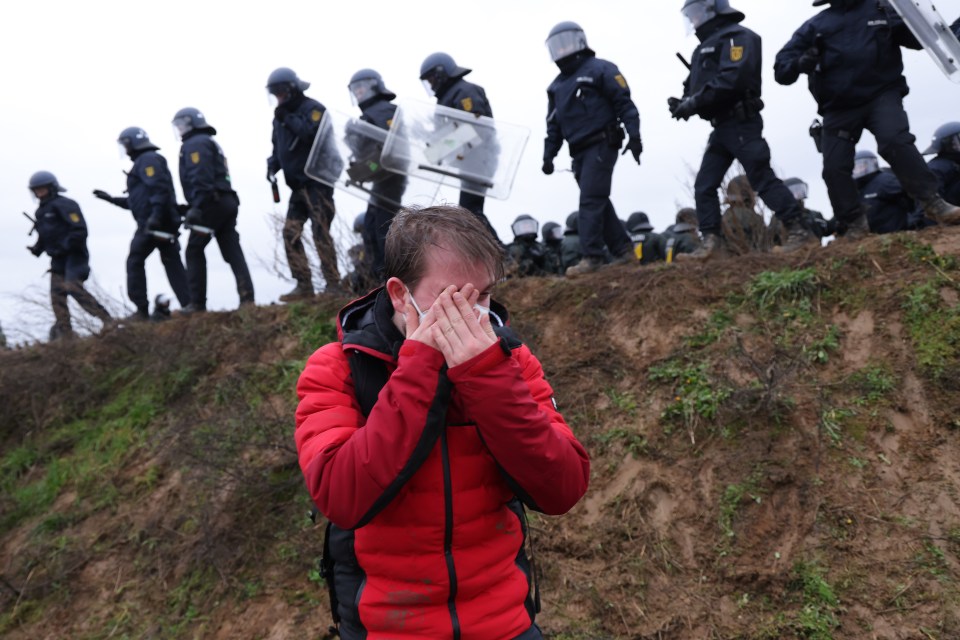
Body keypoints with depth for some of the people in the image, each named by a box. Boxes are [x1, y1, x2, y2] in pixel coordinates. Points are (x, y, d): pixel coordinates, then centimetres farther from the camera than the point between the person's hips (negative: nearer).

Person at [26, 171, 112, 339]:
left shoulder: (64, 205, -9)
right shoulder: (42, 211, 19)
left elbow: (80, 230, -17)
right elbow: (44, 236, 25)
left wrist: (65, 245, -25)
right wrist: (37, 248, 6)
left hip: (74, 256, -9)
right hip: (58, 259, 9)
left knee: (73, 287, -22)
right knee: (57, 294, 2)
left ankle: (107, 321, -21)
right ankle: (65, 335, 5)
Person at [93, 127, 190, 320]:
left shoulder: (147, 160, -3)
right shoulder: (143, 162, 29)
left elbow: (159, 188, -19)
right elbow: (136, 201, 34)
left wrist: (156, 216, -28)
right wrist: (110, 198, 35)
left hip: (153, 222, -9)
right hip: (165, 222, 9)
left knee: (135, 262, -1)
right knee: (173, 264, 2)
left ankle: (142, 309, -1)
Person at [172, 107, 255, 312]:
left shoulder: (194, 144, -3)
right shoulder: (211, 143, 27)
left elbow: (200, 178, -17)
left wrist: (195, 207, -22)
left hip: (212, 203, -9)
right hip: (227, 202, 9)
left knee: (194, 250, -1)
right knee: (233, 251, 2)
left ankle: (197, 302, -1)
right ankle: (247, 297, -7)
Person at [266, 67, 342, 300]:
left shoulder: (313, 109, -6)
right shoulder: (281, 116, 17)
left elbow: (313, 134, -24)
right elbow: (279, 147, 24)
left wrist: (288, 119, -23)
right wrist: (273, 164, 7)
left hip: (317, 182, -8)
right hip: (298, 185, 8)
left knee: (321, 233, -11)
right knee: (290, 233, 1)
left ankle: (333, 285, -6)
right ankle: (304, 285, 4)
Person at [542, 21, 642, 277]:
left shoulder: (600, 70, -1)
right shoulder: (557, 86, 21)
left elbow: (624, 103, -8)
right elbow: (553, 125, 22)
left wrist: (633, 135, -18)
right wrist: (548, 156, 13)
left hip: (601, 145, -8)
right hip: (579, 152, 8)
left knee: (591, 200, -15)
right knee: (599, 202, 8)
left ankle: (592, 256, -15)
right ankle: (623, 251, 16)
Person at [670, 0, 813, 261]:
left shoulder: (737, 36, -7)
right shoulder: (705, 47, 23)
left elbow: (733, 79, -22)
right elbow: (695, 86, 21)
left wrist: (694, 102, -21)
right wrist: (683, 103, -2)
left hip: (741, 124, -9)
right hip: (721, 127, 9)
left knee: (763, 178, -10)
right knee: (704, 186, 2)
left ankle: (798, 230, -4)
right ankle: (711, 242, 1)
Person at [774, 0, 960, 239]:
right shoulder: (815, 26, 9)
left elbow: (919, 39, 14)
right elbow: (781, 67, 3)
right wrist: (799, 64, -21)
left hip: (882, 95, -2)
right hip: (839, 108, 2)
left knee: (896, 141, -25)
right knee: (835, 167, -6)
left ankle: (932, 203, -19)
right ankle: (854, 225, 6)